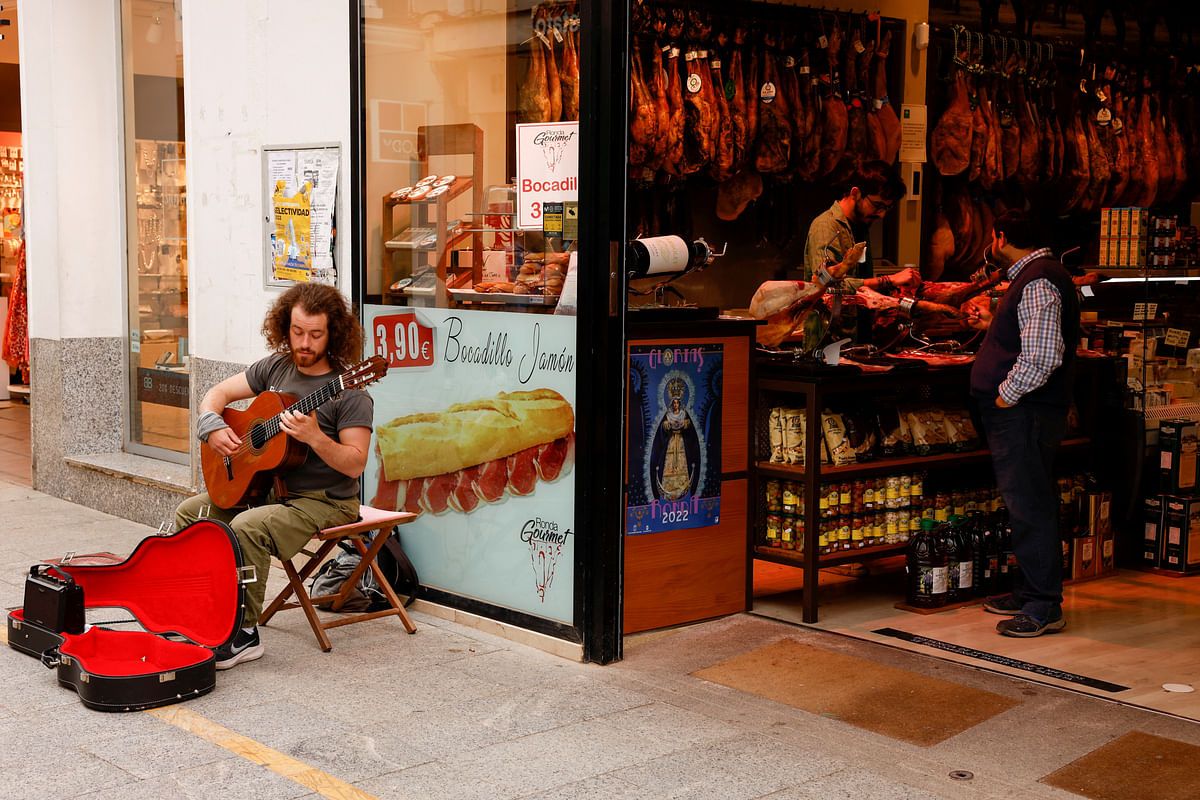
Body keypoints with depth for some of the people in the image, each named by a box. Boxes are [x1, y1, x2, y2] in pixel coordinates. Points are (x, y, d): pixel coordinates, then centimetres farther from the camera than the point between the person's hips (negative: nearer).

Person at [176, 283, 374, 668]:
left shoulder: (349, 393, -16)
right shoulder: (276, 367, 5)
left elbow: (355, 465, -21)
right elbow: (218, 393, 13)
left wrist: (314, 437, -35)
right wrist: (212, 427, -7)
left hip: (323, 501, -8)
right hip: (268, 486, 8)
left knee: (246, 528, -31)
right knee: (189, 513, 3)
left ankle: (244, 633, -18)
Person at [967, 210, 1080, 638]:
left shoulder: (1038, 284, -16)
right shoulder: (1032, 277, 18)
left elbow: (1042, 356, -25)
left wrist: (1005, 395, -18)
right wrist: (992, 324, 29)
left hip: (1023, 412, -11)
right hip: (1019, 412, 11)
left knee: (1030, 506, -8)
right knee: (1026, 503, 16)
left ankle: (1045, 608, -4)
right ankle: (1029, 592, 26)